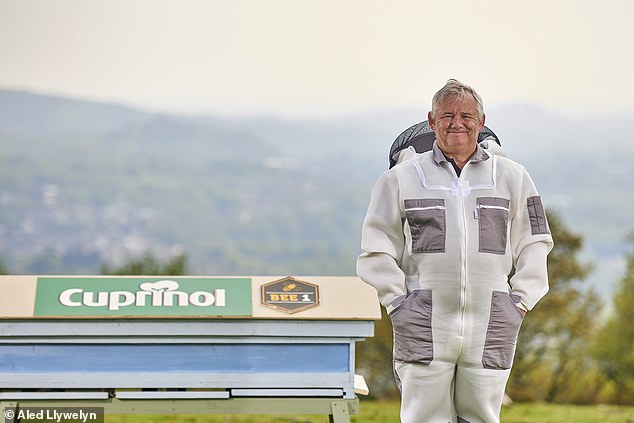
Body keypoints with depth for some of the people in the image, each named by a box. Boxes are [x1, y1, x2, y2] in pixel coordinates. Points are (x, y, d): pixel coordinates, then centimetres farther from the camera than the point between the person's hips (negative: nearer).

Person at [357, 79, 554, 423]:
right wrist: (398, 303, 0)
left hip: (489, 330, 1)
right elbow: (377, 250, 9)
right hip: (425, 327, -1)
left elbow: (534, 245, 16)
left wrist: (519, 302, 6)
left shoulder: (512, 177, 12)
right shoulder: (402, 178, 8)